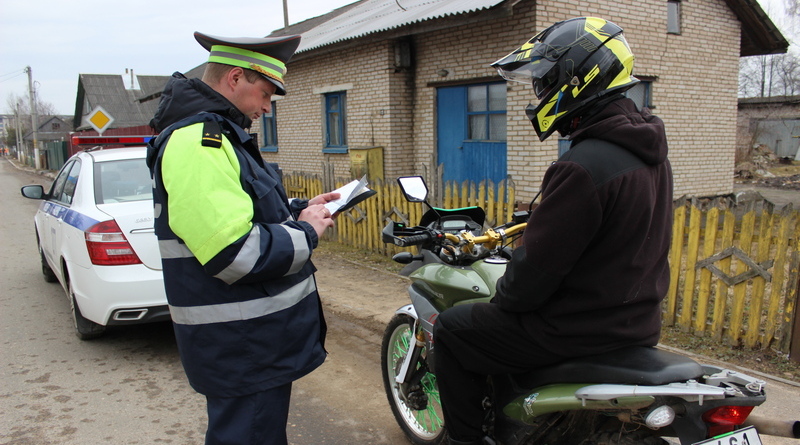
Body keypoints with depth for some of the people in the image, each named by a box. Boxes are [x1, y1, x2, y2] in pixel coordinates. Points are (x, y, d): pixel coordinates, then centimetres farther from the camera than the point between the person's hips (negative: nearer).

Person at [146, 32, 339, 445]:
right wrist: (306, 232, -15)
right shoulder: (197, 142, -23)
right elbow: (236, 254, -30)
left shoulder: (219, 134, 13)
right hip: (242, 348, -11)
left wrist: (298, 209, 10)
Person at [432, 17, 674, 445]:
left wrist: (502, 298, -4)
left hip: (580, 330, -9)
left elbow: (538, 266, -23)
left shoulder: (584, 166, -27)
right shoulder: (650, 153, 5)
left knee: (451, 329, 5)